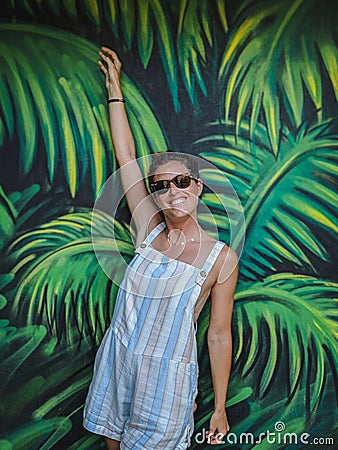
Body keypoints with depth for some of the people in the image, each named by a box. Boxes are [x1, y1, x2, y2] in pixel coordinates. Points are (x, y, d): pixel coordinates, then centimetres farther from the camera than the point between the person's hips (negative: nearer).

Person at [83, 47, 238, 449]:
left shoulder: (222, 258, -12)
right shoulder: (150, 229, -5)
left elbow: (219, 336, -7)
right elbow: (125, 156, -1)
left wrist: (220, 409, -2)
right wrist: (114, 89, 6)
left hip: (168, 373, -3)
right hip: (116, 359, 4)